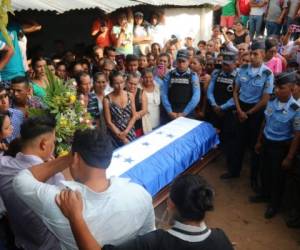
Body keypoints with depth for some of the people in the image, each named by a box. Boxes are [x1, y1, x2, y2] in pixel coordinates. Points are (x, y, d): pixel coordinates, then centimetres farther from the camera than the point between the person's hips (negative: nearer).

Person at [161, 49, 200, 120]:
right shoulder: (169, 75, 4)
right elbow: (164, 94, 0)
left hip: (188, 115, -1)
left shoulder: (193, 76, 0)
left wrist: (184, 113, -12)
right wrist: (170, 112, -8)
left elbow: (196, 97, -8)